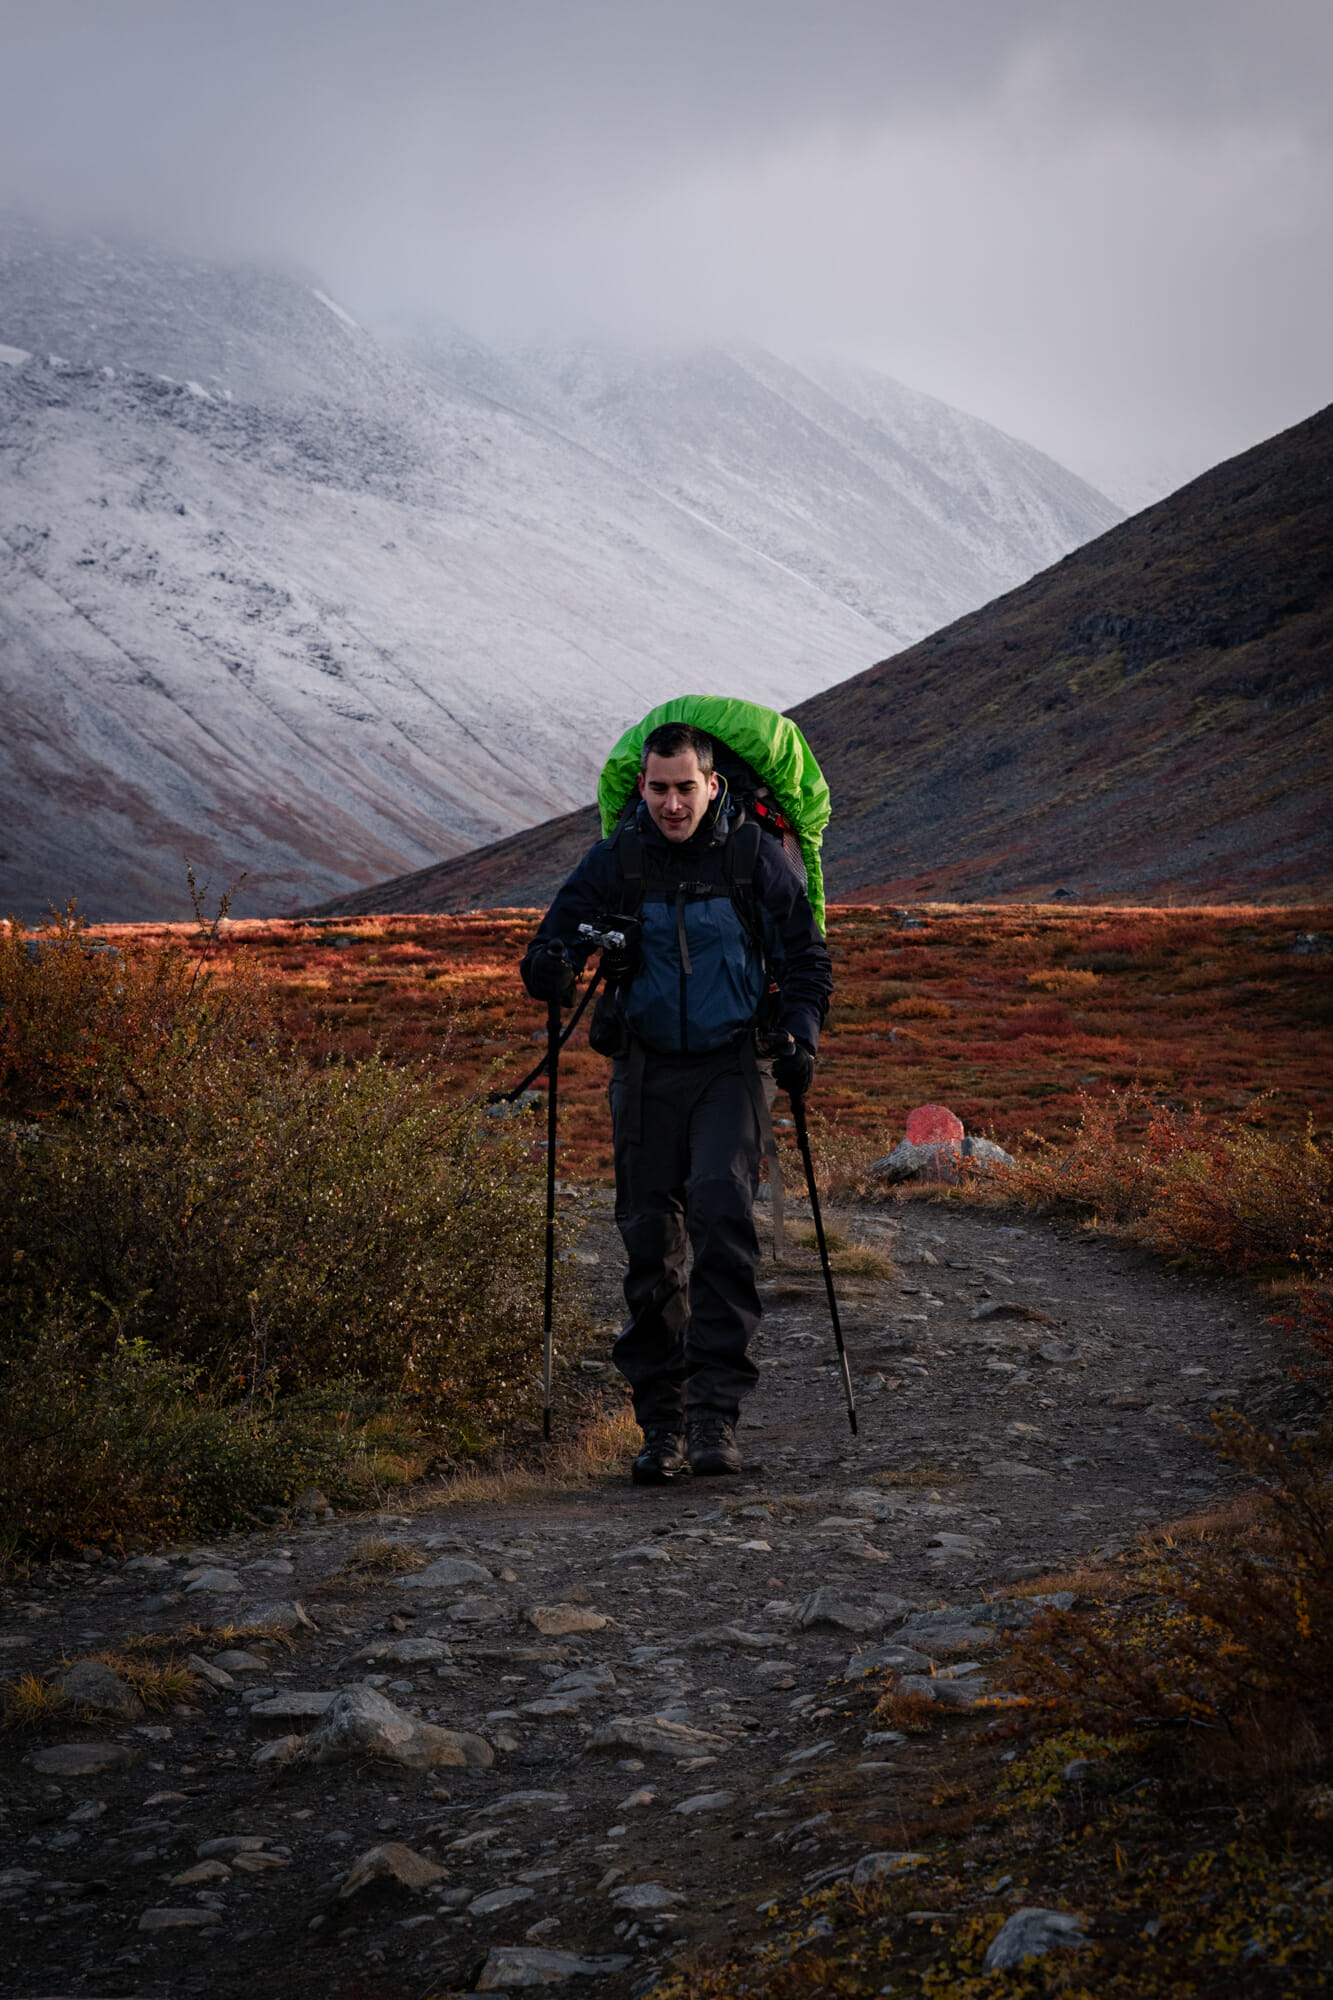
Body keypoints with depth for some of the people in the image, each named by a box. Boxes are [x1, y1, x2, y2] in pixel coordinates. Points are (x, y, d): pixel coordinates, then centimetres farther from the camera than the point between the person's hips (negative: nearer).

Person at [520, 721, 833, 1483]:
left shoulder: (757, 858, 0)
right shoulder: (616, 861, 2)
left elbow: (806, 957, 7)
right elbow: (560, 930, 1)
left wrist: (800, 1035, -8)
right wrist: (552, 967, -23)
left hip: (734, 1063, -2)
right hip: (648, 1068, 2)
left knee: (722, 1208, -22)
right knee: (650, 1240, 1)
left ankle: (716, 1407, -22)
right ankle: (663, 1421, 10)